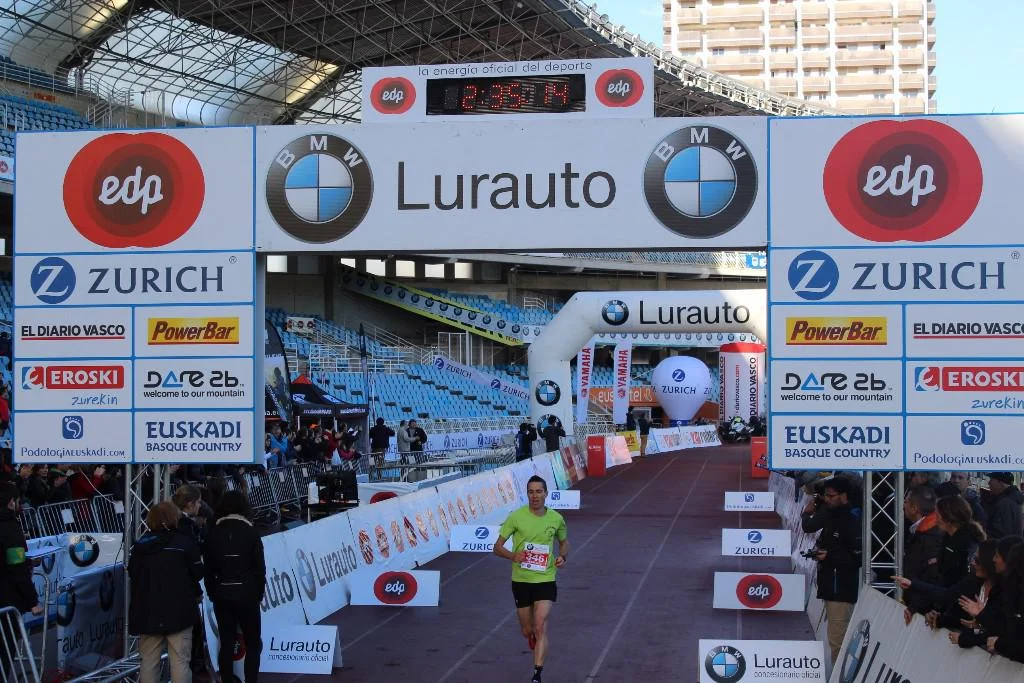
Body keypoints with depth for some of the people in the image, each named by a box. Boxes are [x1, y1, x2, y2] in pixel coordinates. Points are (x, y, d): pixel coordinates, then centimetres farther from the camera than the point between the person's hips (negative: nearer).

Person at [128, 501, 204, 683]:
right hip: (178, 611, -4)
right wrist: (196, 593, 12)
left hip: (148, 611, 4)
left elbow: (132, 574, 10)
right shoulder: (184, 542, -9)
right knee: (180, 661, -1)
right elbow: (197, 573, -7)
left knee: (149, 661, 11)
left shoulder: (140, 545, 4)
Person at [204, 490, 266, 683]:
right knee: (252, 644, 6)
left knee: (226, 644, 9)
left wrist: (212, 594, 10)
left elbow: (209, 569, 2)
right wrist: (259, 593, 6)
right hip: (247, 595, -2)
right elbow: (260, 567, -4)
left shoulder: (214, 534, 2)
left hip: (222, 595, 2)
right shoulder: (250, 532, -4)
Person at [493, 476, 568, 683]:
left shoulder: (556, 519, -1)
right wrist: (512, 555, -24)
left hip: (545, 579, 0)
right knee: (527, 631, 12)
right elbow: (497, 547, -4)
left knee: (540, 627, -15)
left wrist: (562, 557, -3)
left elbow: (564, 542, 19)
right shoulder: (516, 517, -8)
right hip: (521, 580, 0)